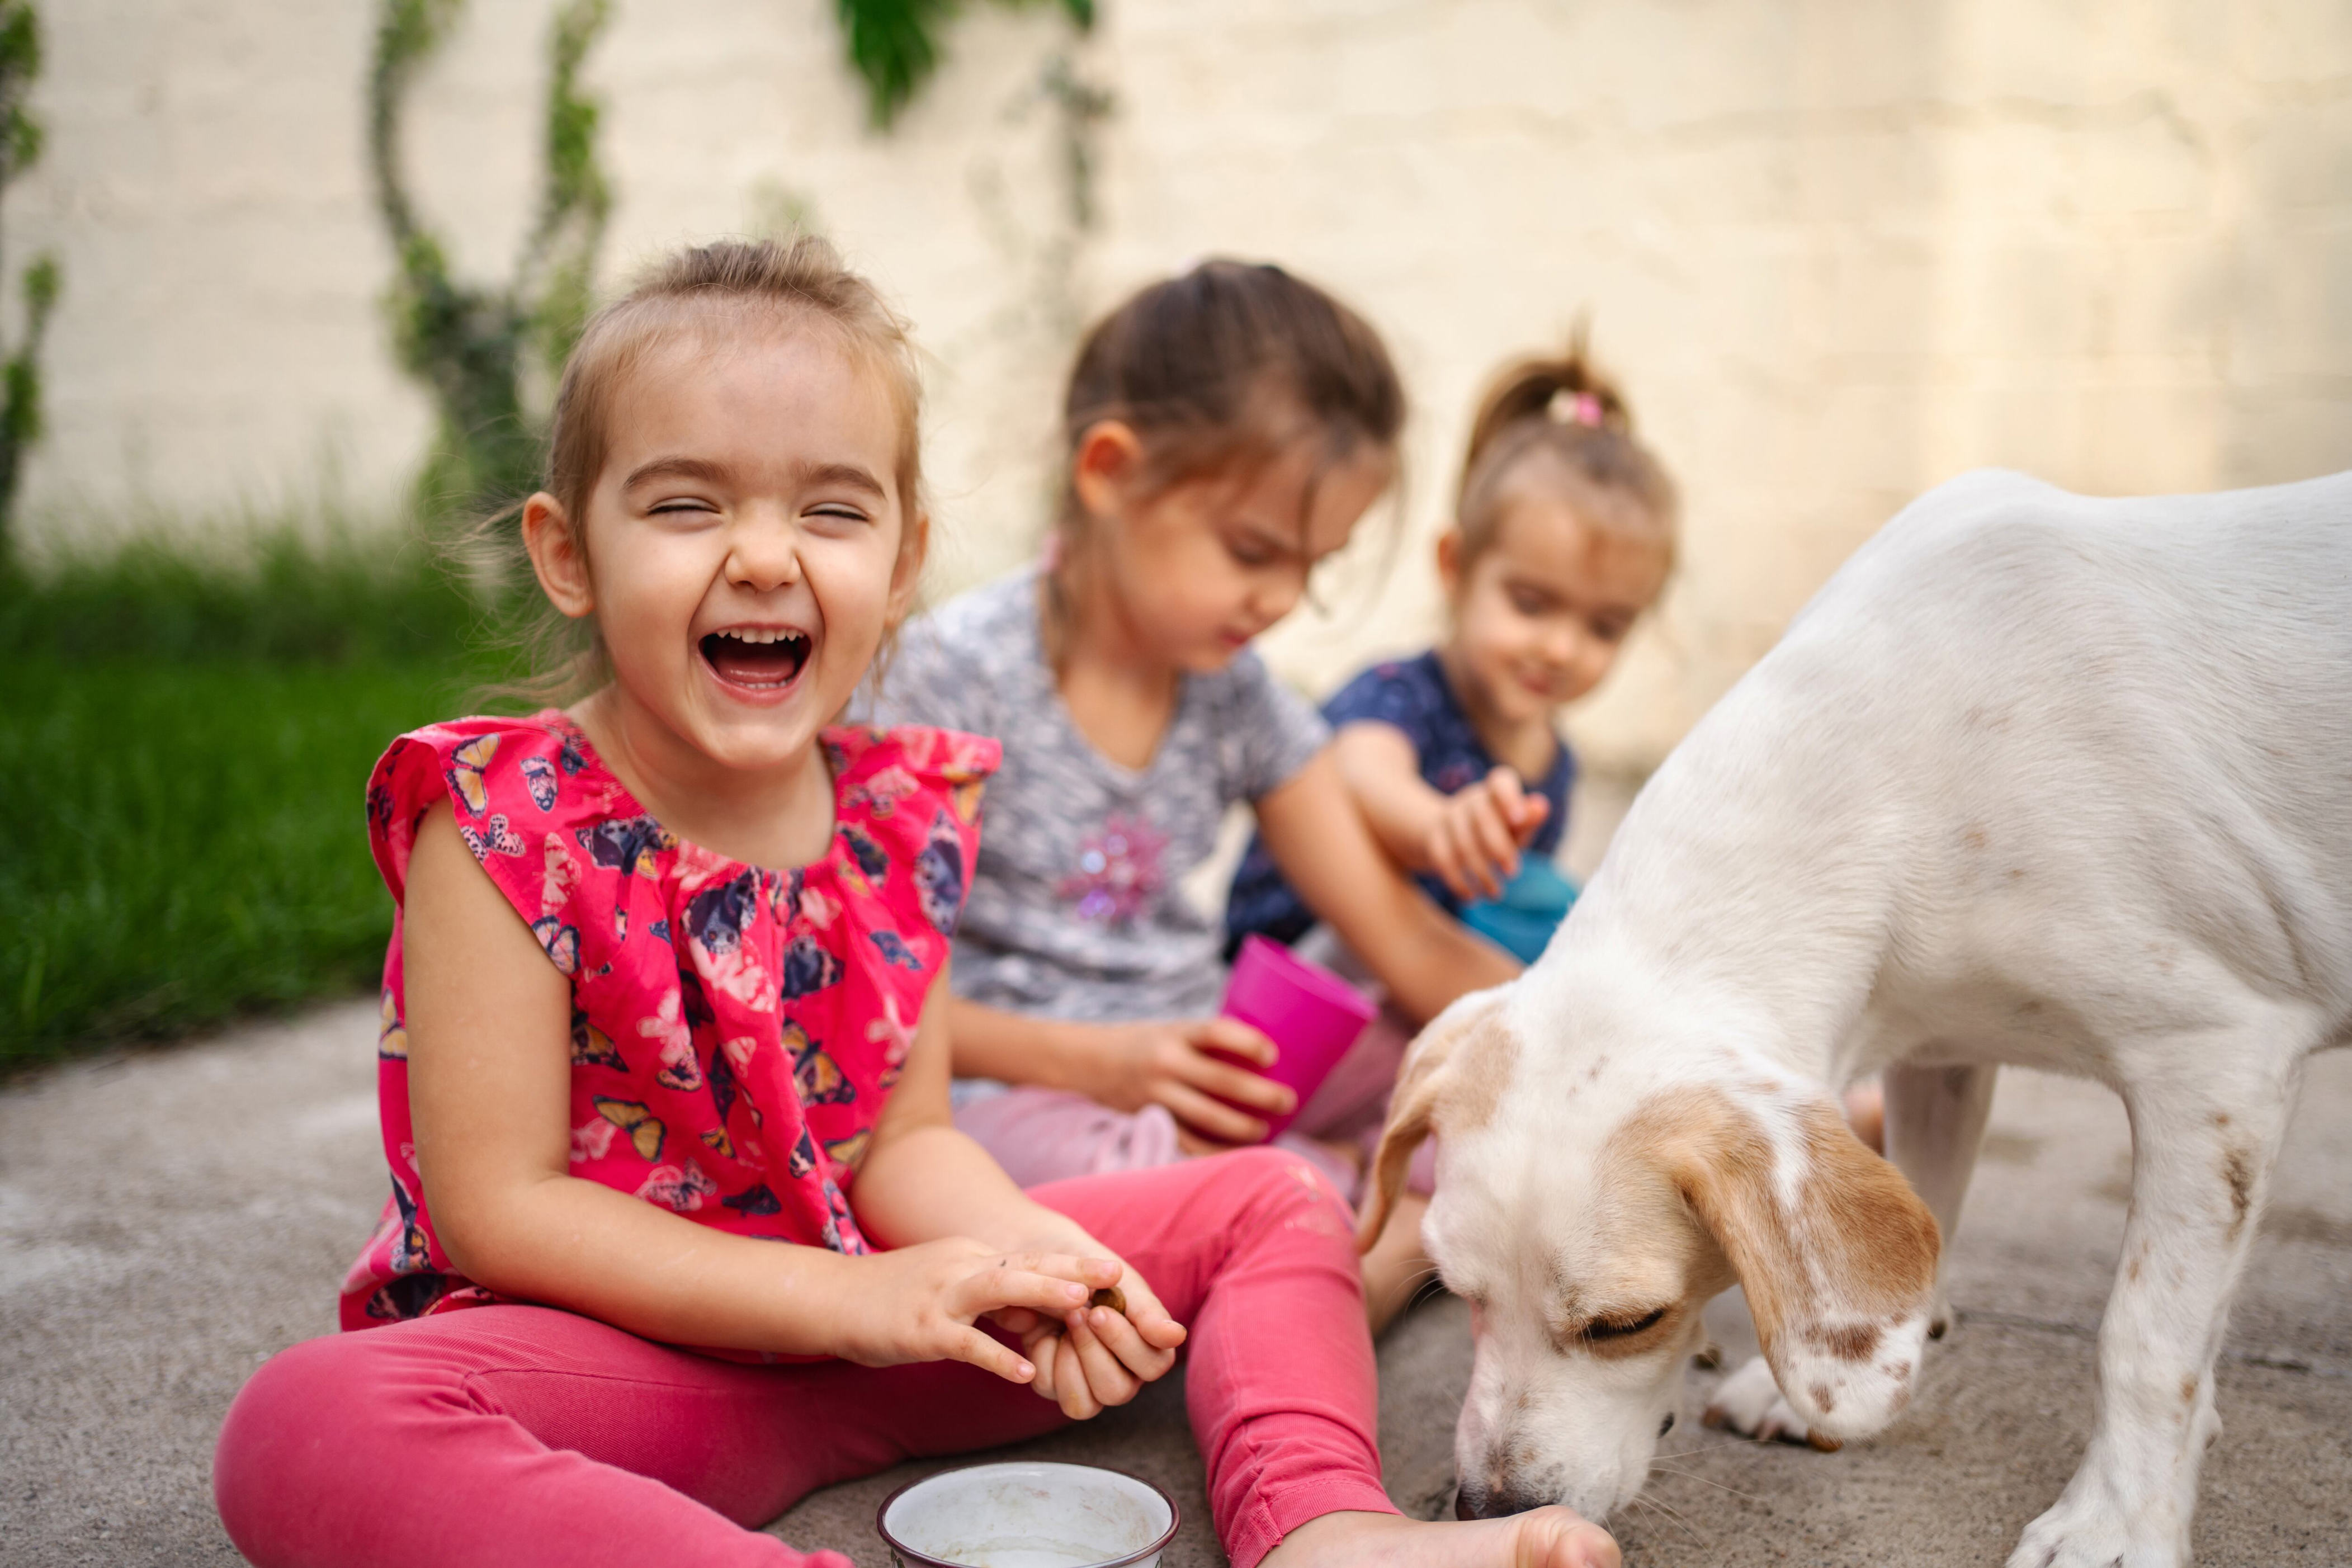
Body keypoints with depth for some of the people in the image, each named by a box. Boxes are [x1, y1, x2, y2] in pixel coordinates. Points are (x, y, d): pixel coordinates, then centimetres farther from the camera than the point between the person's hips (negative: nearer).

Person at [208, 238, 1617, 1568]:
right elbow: (498, 1209, -16)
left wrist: (1028, 1259, -19)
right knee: (304, 1429, -36)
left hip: (877, 1327, 5)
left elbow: (904, 1142, 4)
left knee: (1273, 1200, 4)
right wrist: (856, 1298, -22)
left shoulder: (904, 813, -1)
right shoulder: (503, 826, -14)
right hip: (624, 1360, -4)